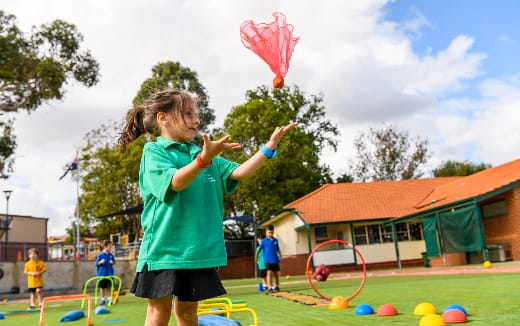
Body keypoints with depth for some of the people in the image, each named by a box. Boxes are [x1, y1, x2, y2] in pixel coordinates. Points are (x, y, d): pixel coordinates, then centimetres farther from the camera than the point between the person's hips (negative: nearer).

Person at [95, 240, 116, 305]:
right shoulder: (100, 255, -8)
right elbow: (97, 264, -5)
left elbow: (114, 262, 14)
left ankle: (108, 299, 19)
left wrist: (112, 262, -7)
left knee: (109, 287, 9)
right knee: (102, 287, 6)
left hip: (109, 273, 3)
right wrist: (100, 262, -24)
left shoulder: (111, 255, 3)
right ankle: (102, 299, 16)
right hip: (102, 273, -3)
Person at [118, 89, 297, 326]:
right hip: (164, 247, -5)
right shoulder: (153, 151, -5)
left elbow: (239, 172, 6)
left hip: (198, 248, 5)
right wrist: (204, 159, -39)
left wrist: (269, 147, -4)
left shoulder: (201, 153, 13)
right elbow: (175, 182, -22)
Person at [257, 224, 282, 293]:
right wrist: (256, 257, -1)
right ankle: (270, 288, -14)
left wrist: (280, 256, 11)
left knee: (277, 273, 11)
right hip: (267, 260, -4)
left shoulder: (275, 240, 6)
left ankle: (276, 287, 29)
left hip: (275, 260, 4)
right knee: (269, 272, -15)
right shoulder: (264, 241, -4)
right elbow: (259, 249, -1)